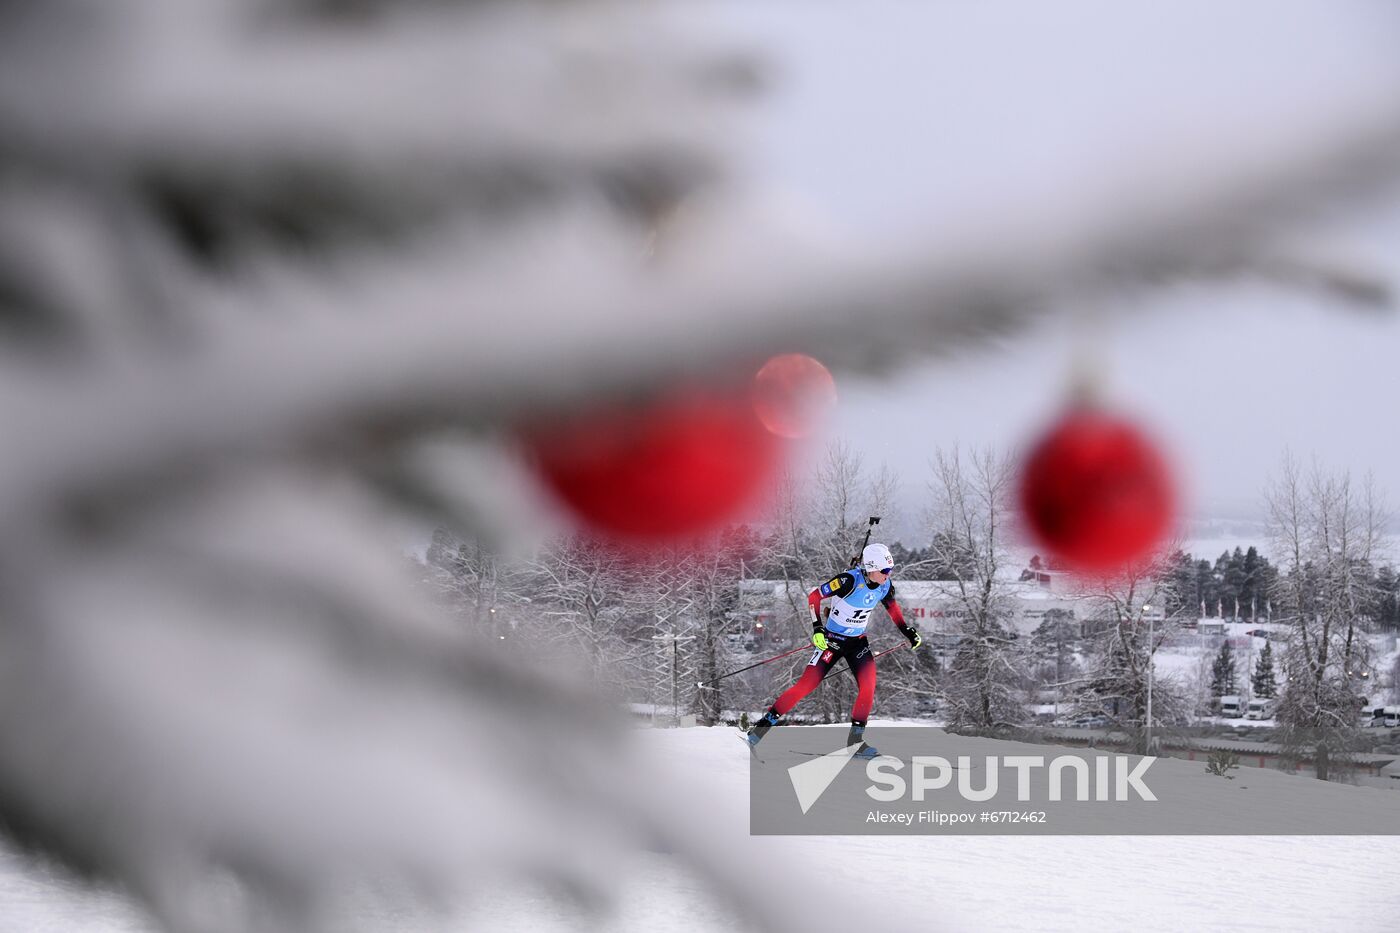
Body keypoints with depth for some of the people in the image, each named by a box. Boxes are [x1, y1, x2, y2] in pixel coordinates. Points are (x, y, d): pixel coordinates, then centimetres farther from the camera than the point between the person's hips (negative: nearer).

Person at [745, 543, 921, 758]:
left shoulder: (885, 585, -8)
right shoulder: (850, 581, -27)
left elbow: (892, 606, 15)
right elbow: (814, 596, -19)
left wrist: (907, 631, 11)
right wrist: (817, 628, -25)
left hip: (858, 642, 5)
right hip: (832, 639, -5)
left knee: (868, 686, -14)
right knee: (807, 684, -8)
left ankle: (855, 739, -2)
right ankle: (764, 724, 3)